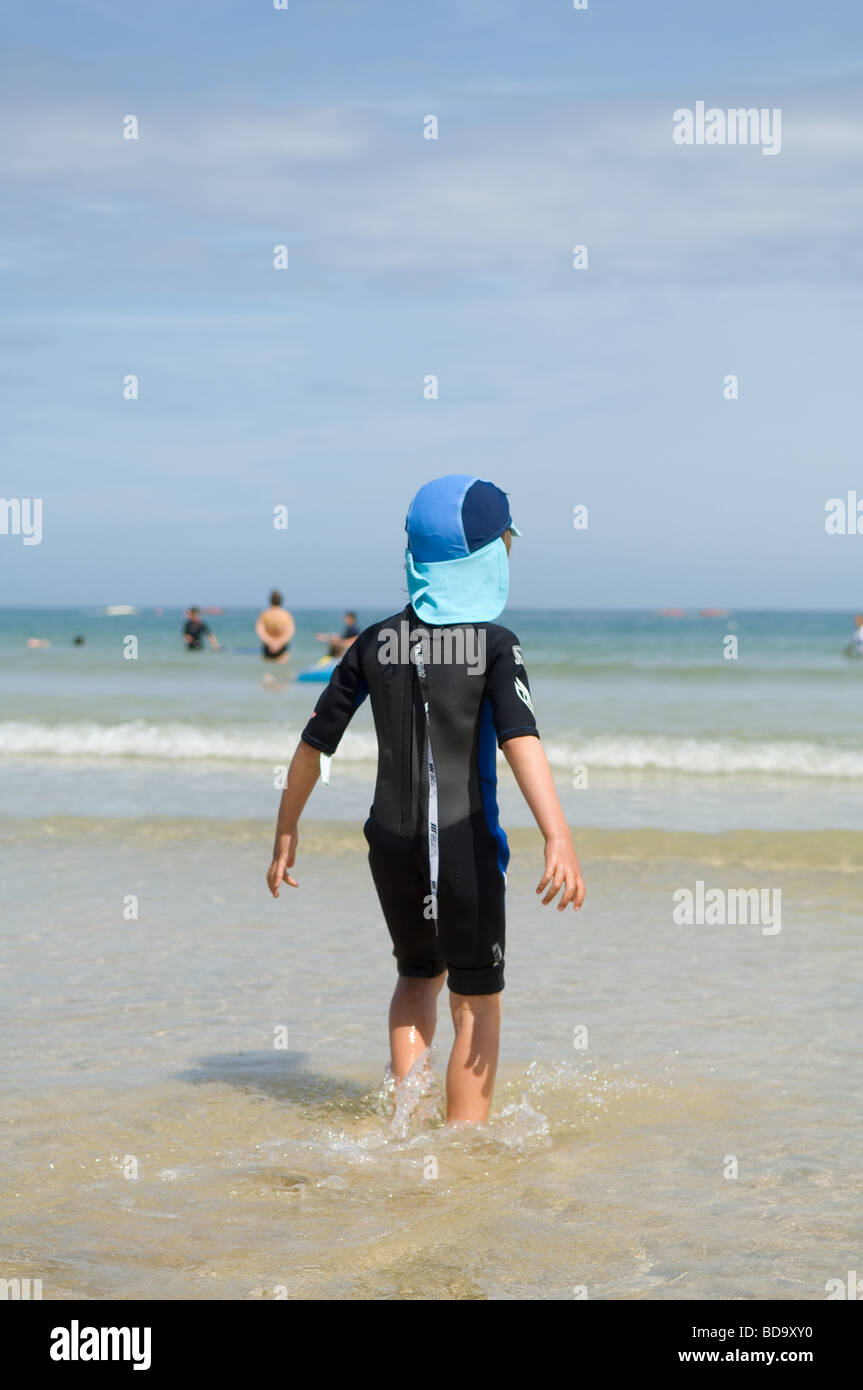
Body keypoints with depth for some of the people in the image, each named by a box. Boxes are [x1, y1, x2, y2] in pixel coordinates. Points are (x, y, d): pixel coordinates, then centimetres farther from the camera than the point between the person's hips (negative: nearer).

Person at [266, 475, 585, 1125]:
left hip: (391, 845, 4)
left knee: (419, 974, 25)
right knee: (476, 999, 7)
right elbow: (520, 740, -23)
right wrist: (559, 838, -32)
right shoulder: (494, 644, -9)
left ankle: (405, 1100, 11)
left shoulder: (375, 643, 4)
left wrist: (286, 832, 18)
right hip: (465, 844, -4)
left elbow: (314, 744, 7)